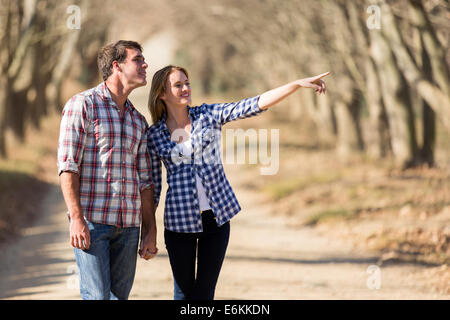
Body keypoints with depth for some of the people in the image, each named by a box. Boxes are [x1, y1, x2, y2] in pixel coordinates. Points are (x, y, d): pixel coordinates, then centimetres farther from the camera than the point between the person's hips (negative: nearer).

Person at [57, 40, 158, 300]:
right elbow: (67, 165, -8)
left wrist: (151, 231, 12)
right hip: (91, 220, -6)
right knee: (98, 296, -12)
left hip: (128, 224, 6)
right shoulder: (82, 105, -1)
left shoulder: (138, 121, 18)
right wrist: (76, 218, -16)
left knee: (119, 296, 3)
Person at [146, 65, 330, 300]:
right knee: (184, 292, 6)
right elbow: (152, 186, 6)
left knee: (205, 292, 2)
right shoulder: (154, 136, 0)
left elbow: (253, 106, -7)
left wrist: (298, 84, -16)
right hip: (180, 219, -1)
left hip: (217, 216, 1)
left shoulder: (208, 115, 2)